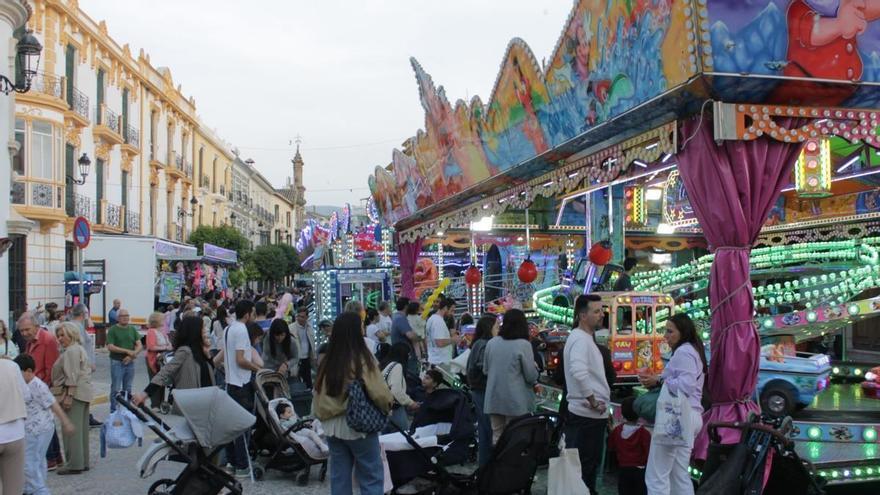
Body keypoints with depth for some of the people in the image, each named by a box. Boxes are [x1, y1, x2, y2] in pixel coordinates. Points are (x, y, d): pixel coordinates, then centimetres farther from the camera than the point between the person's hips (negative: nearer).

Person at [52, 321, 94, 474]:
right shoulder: (79, 349, 21)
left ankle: (75, 464, -4)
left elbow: (72, 377, -19)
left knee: (72, 429, -7)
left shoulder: (71, 351, -11)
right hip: (84, 393, 11)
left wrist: (69, 396, -21)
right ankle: (83, 462, 17)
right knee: (82, 428, 12)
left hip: (74, 393, -11)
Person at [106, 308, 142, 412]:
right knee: (116, 388, -3)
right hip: (117, 362, -4)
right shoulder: (113, 330, -4)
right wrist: (127, 351, -17)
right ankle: (114, 411, 4)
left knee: (127, 389, 11)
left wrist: (131, 356, -11)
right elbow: (110, 347, -13)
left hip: (130, 362, 4)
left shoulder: (132, 329, 9)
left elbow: (139, 345, 6)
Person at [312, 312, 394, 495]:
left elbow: (319, 394, 6)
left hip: (333, 426, 6)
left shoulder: (327, 360, 1)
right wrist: (388, 405, 4)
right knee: (371, 477, 6)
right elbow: (379, 393, -15)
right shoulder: (363, 359, -16)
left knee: (339, 477, 14)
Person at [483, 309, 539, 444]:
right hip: (516, 402, -4)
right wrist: (534, 368, 11)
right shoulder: (523, 344, -12)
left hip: (493, 399, 4)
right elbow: (531, 376, -8)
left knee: (497, 436, 13)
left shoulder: (491, 343, 2)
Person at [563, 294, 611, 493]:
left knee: (590, 463, 19)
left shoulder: (586, 338, 16)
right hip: (587, 415, -10)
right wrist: (593, 401, -23)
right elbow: (578, 372, -34)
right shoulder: (580, 338, -18)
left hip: (592, 415, 10)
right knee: (583, 466, -3)